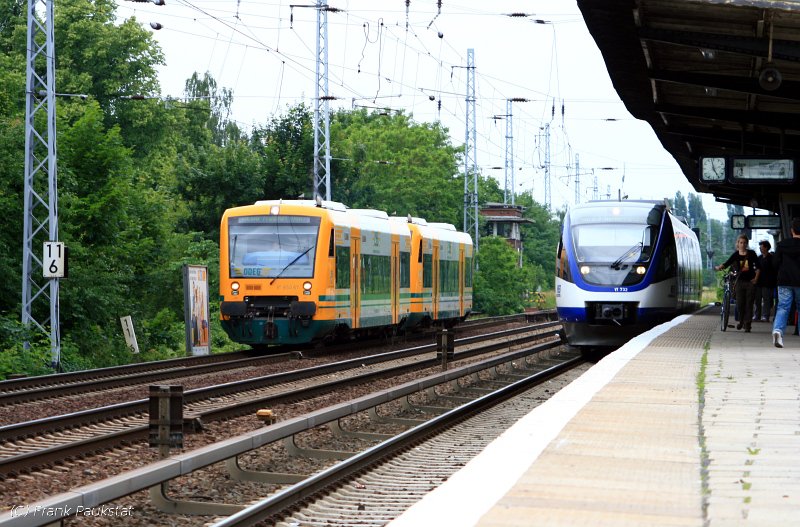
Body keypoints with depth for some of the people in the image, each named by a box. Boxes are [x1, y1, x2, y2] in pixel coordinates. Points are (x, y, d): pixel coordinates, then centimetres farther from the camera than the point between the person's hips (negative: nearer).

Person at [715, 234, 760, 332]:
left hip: (750, 281, -1)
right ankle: (741, 320, 22)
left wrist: (756, 278, -4)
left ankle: (747, 325, 2)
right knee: (739, 303, -4)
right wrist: (719, 267, -28)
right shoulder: (735, 255, 3)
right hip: (740, 281, 1)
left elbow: (758, 266, 6)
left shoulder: (751, 253, 1)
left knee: (748, 304, -2)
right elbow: (727, 263, -8)